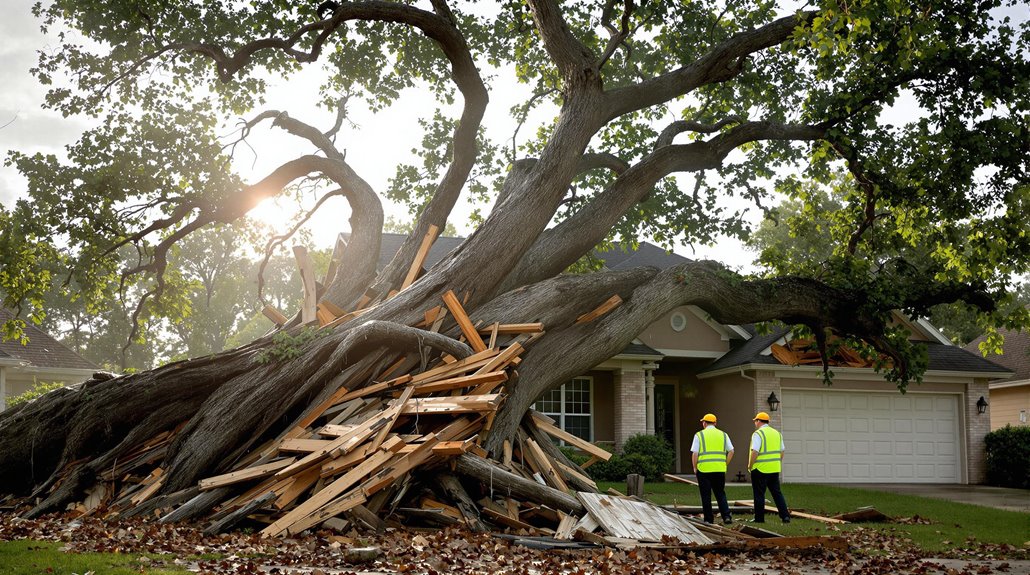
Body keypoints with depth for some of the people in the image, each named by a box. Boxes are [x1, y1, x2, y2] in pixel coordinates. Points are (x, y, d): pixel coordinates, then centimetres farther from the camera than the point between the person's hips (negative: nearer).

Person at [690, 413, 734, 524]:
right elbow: (731, 451, 5)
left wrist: (695, 468, 5)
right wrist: (725, 464, 13)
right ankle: (726, 516, -2)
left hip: (704, 470, -3)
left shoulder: (699, 435, 0)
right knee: (720, 494, 12)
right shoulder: (723, 434, 10)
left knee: (706, 495, 6)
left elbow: (695, 453, -6)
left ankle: (709, 519, 7)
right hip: (720, 469, 3)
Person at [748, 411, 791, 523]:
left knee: (759, 494, 2)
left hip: (760, 469, -6)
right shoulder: (777, 433, 12)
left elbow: (755, 452, -18)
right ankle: (785, 516, 3)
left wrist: (750, 466, -8)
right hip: (774, 470, 6)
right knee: (777, 493, 11)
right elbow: (781, 452, 15)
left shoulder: (758, 434, -11)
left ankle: (759, 518, 6)